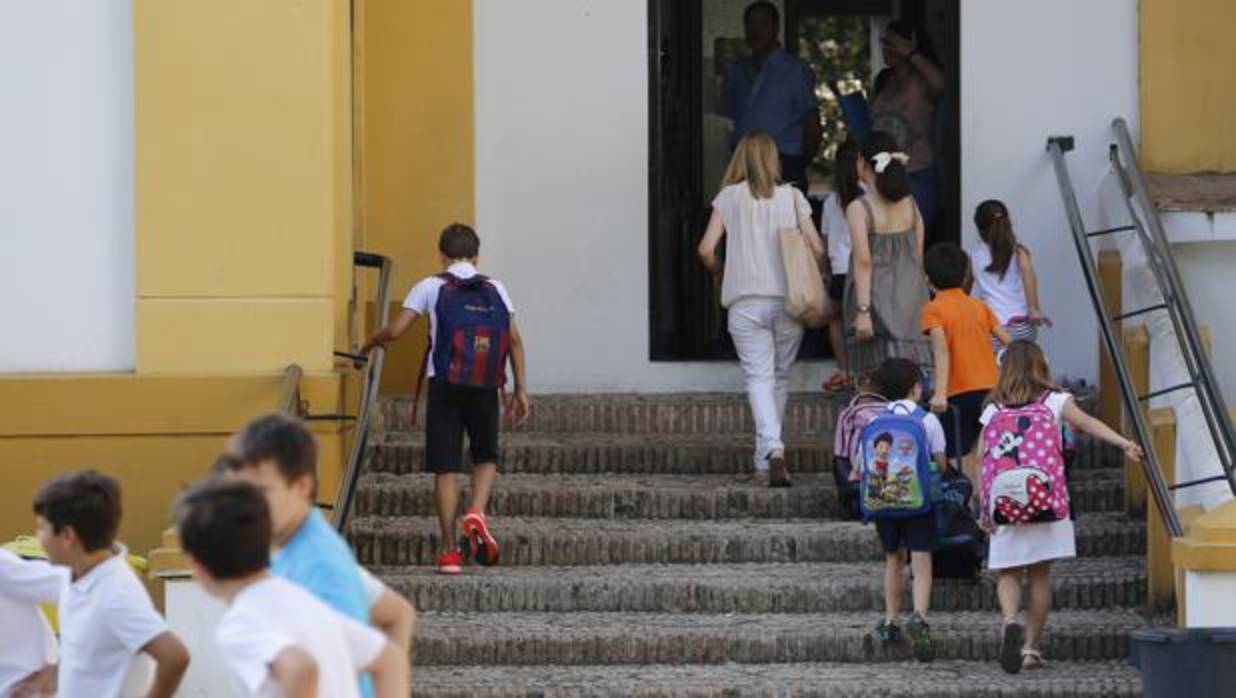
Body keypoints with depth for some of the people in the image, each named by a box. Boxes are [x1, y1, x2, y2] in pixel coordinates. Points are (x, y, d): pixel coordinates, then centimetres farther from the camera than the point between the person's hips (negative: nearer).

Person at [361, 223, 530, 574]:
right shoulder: (495, 289, 10)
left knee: (445, 467, 2)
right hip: (485, 387, 2)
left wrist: (371, 342, 18)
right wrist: (521, 389, 9)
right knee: (486, 456, 20)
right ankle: (477, 513, -9)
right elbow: (514, 340, 5)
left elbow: (396, 330, -2)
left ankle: (450, 551, 0)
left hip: (446, 385, -2)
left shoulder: (431, 287, 3)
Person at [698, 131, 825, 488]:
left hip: (746, 301, -1)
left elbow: (706, 249, -3)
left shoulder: (729, 197, 3)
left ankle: (772, 448, -26)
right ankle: (765, 459, 19)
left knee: (759, 376, -4)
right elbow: (817, 248, 1)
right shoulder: (791, 197, 6)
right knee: (780, 377, 14)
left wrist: (719, 272, 18)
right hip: (789, 298, 1)